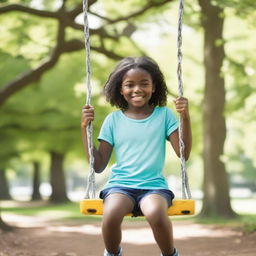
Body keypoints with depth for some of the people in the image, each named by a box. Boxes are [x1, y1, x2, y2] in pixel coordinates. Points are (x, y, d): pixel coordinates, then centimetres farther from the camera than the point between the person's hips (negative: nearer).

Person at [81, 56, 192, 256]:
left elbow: (183, 154, -2)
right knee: (111, 215, -34)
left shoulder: (164, 115, 8)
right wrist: (85, 128, -1)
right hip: (120, 184, 1)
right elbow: (98, 165, 7)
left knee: (155, 213, -37)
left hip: (154, 185, -1)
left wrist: (185, 117, -13)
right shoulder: (114, 119, 10)